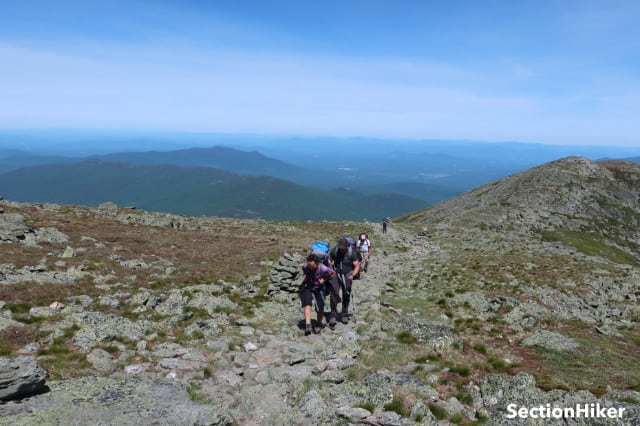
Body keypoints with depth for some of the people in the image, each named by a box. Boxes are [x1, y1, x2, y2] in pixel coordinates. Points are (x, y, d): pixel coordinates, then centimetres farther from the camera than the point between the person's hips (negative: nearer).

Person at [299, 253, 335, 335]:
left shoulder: (323, 269, -28)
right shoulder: (305, 266, -18)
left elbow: (333, 273, -9)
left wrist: (324, 279, -17)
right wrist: (304, 276, -9)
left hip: (318, 288, -1)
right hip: (307, 287, 2)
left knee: (320, 308, 1)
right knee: (307, 304, -19)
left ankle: (319, 325, 28)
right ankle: (308, 325, -23)